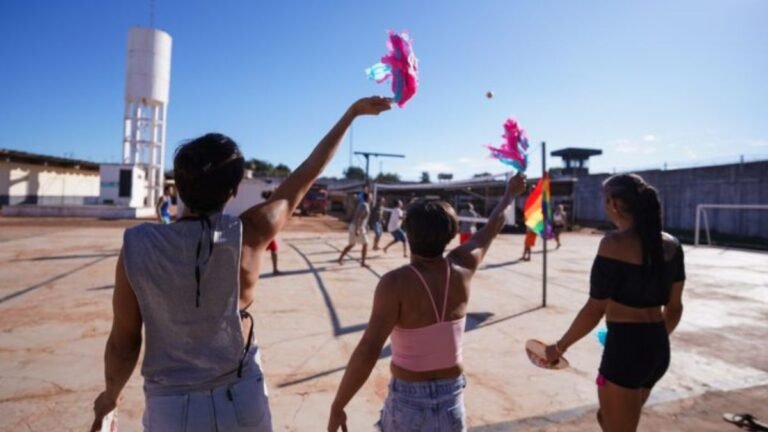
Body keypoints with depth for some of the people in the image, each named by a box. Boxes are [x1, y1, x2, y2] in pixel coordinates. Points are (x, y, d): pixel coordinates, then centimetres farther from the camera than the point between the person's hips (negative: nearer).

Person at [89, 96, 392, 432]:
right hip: (241, 401, 0)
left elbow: (123, 343, -6)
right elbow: (305, 177, -7)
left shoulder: (137, 247, -16)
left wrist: (110, 394, 15)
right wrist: (353, 112, 5)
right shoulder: (247, 235, -17)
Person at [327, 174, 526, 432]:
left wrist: (337, 406, -18)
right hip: (451, 393, 4)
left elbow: (368, 351, -27)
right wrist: (510, 194, 28)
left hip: (409, 396, -4)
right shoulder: (462, 268, -7)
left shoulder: (396, 283, -22)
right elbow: (492, 228, 11)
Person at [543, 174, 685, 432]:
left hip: (624, 348, -8)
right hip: (659, 349, 8)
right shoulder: (670, 245, 4)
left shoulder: (615, 243, -18)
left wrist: (559, 347, -5)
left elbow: (595, 310, -16)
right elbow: (675, 307, 11)